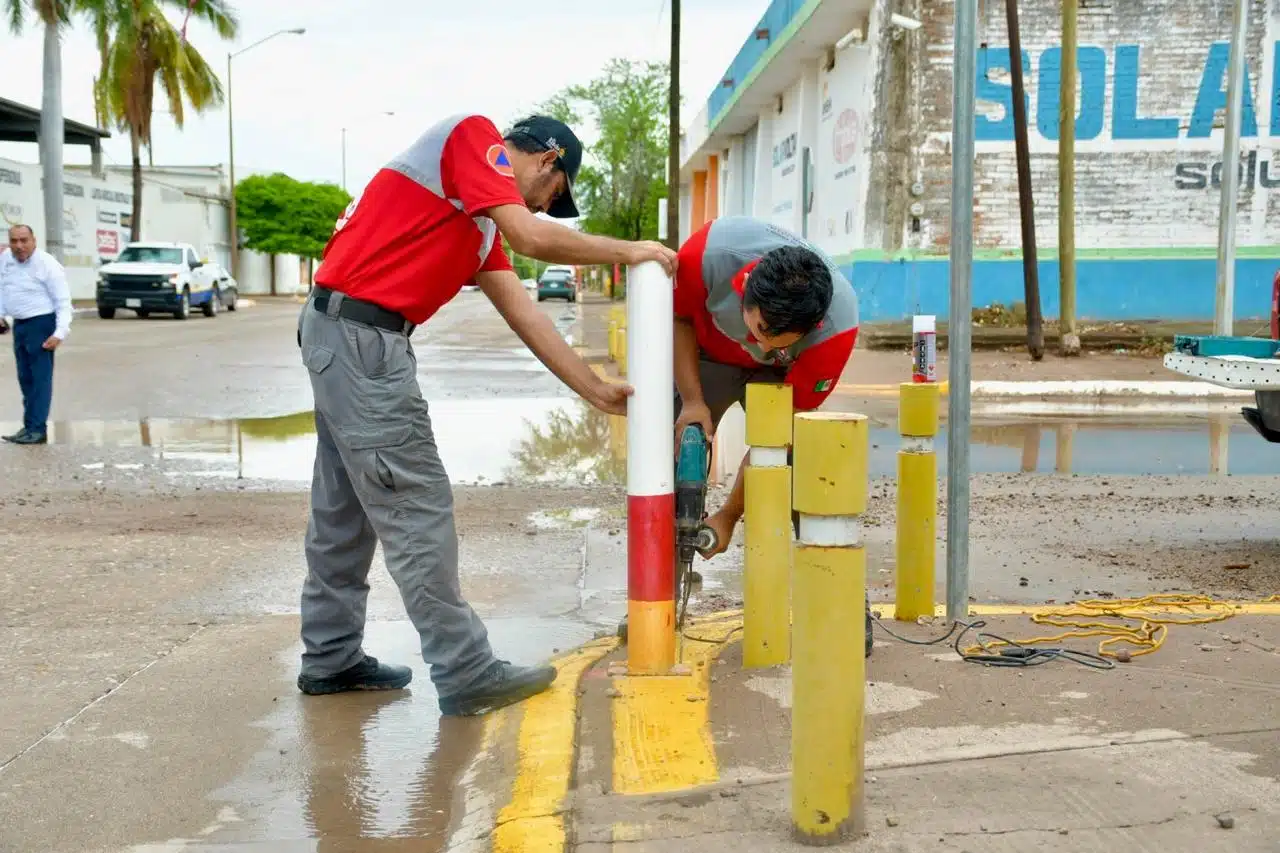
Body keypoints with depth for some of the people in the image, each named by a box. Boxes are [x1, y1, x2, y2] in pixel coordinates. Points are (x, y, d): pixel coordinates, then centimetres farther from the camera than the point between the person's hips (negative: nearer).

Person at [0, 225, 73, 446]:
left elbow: (63, 302, -15)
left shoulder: (47, 265, -16)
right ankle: (30, 426, 20)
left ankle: (37, 429, -6)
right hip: (19, 324, 7)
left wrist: (60, 332, -24)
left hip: (41, 324, -7)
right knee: (25, 378, 12)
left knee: (40, 378, -7)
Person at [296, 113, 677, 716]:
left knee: (345, 506, 16)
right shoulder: (472, 136, -5)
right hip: (361, 333, -10)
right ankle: (466, 676, 0)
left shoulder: (483, 217, 20)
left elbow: (523, 312, 18)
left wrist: (595, 390, 17)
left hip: (341, 334, 10)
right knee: (418, 508, -6)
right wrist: (628, 252, -5)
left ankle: (330, 659, 27)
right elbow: (533, 239, -18)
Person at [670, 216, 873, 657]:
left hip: (780, 376, -1)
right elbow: (679, 317, -15)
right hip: (704, 356, 1)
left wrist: (729, 515, -25)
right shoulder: (710, 250, -39)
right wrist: (692, 401, -24)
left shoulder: (838, 324, -38)